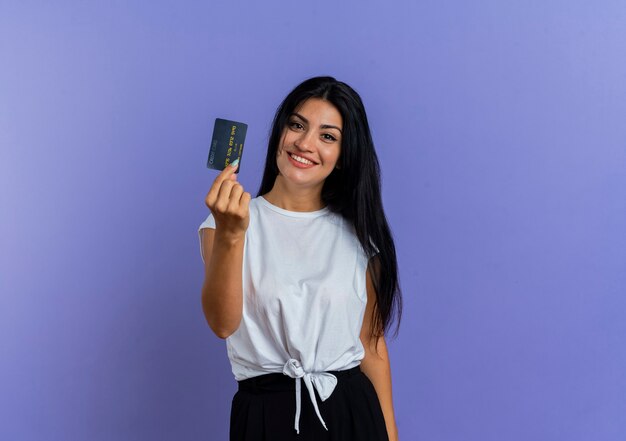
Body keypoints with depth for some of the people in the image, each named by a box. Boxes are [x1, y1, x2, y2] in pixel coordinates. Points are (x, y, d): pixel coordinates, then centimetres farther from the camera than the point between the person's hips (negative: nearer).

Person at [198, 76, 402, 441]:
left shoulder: (357, 234, 4)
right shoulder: (230, 220, -2)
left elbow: (372, 344, 5)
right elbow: (223, 323, -18)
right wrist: (230, 234, -31)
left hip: (350, 410, 2)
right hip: (266, 411, -1)